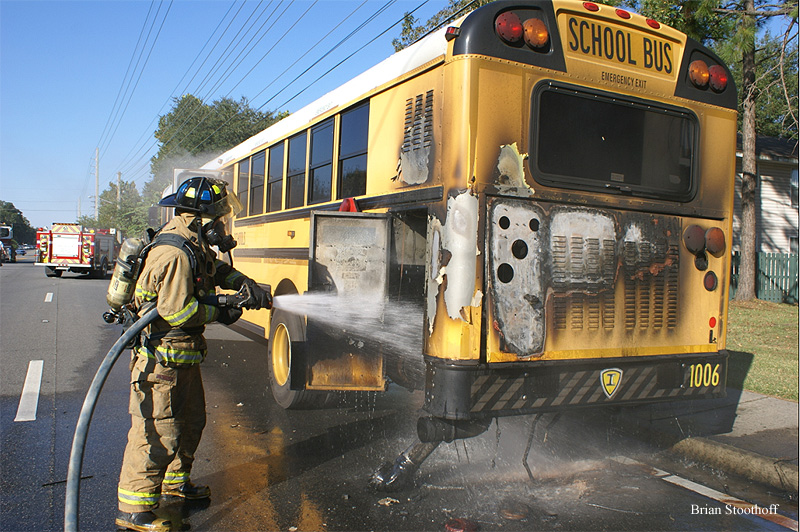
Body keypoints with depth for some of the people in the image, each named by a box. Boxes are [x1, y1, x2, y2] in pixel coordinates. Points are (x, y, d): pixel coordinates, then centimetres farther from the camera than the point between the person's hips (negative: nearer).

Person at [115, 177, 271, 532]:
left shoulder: (195, 247, 10)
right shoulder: (175, 253, -23)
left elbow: (218, 270, 24)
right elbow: (175, 310, -26)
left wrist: (245, 284, 6)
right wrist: (219, 313, -14)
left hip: (184, 356, 11)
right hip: (161, 359, -11)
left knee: (191, 421, 22)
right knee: (158, 433, -4)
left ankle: (175, 480, 40)